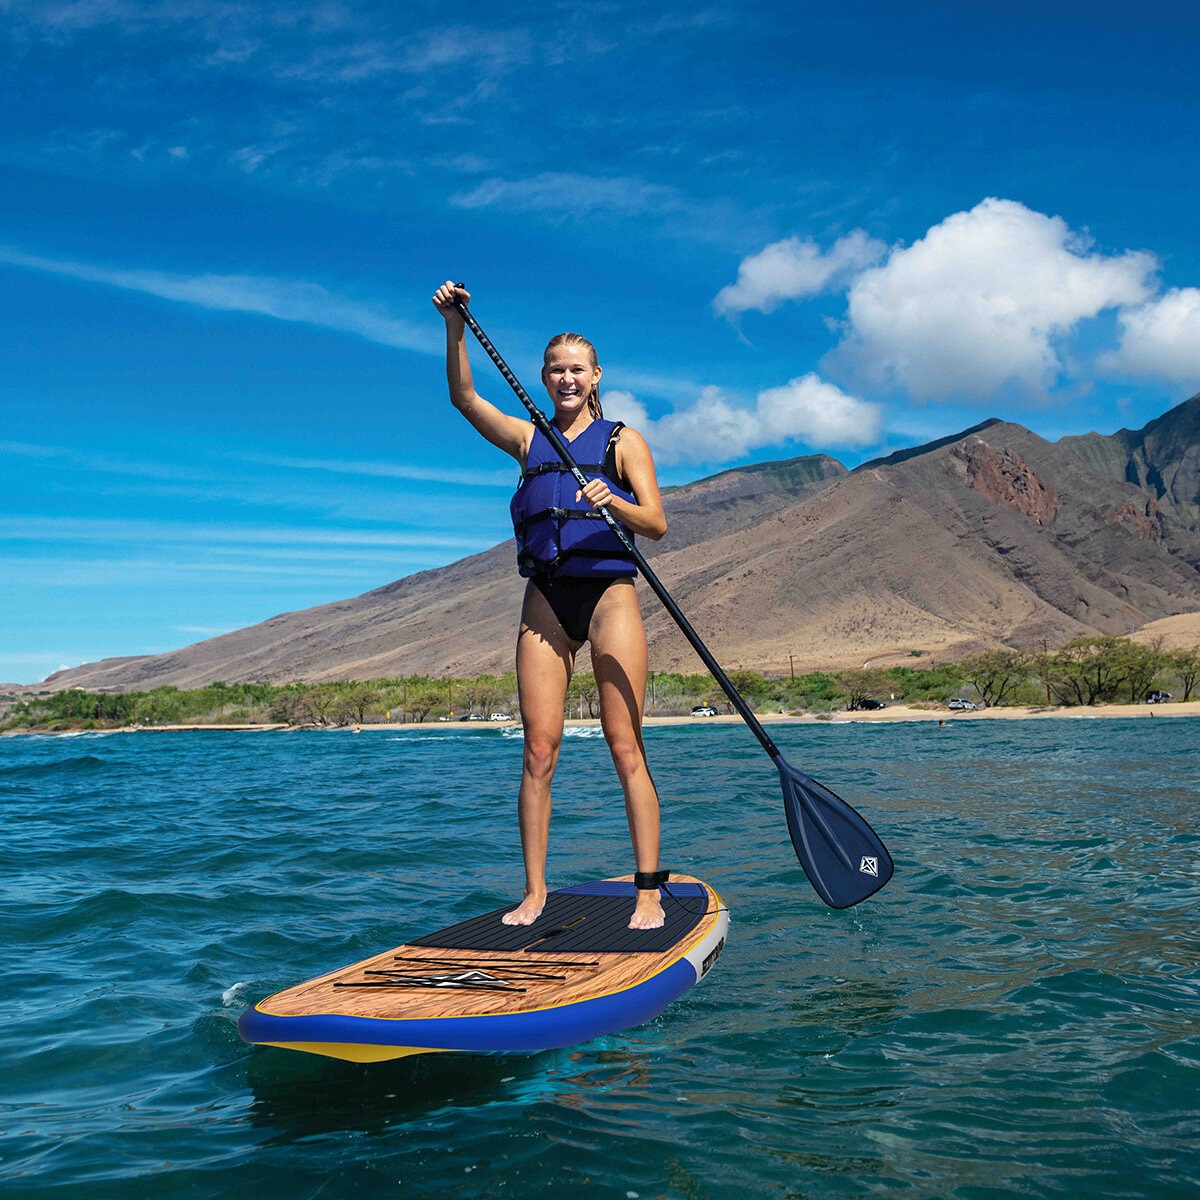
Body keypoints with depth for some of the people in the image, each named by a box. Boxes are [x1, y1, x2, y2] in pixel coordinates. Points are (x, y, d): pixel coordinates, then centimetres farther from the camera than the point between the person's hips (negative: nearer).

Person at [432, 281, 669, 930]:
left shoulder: (622, 441, 8)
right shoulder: (529, 440, 18)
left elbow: (656, 524, -2)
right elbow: (464, 397, 9)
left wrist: (613, 502, -22)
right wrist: (454, 324, -2)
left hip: (609, 591, -3)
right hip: (545, 599, 3)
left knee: (625, 749, -7)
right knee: (539, 751, -2)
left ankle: (649, 893, -4)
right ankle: (534, 894, 5)